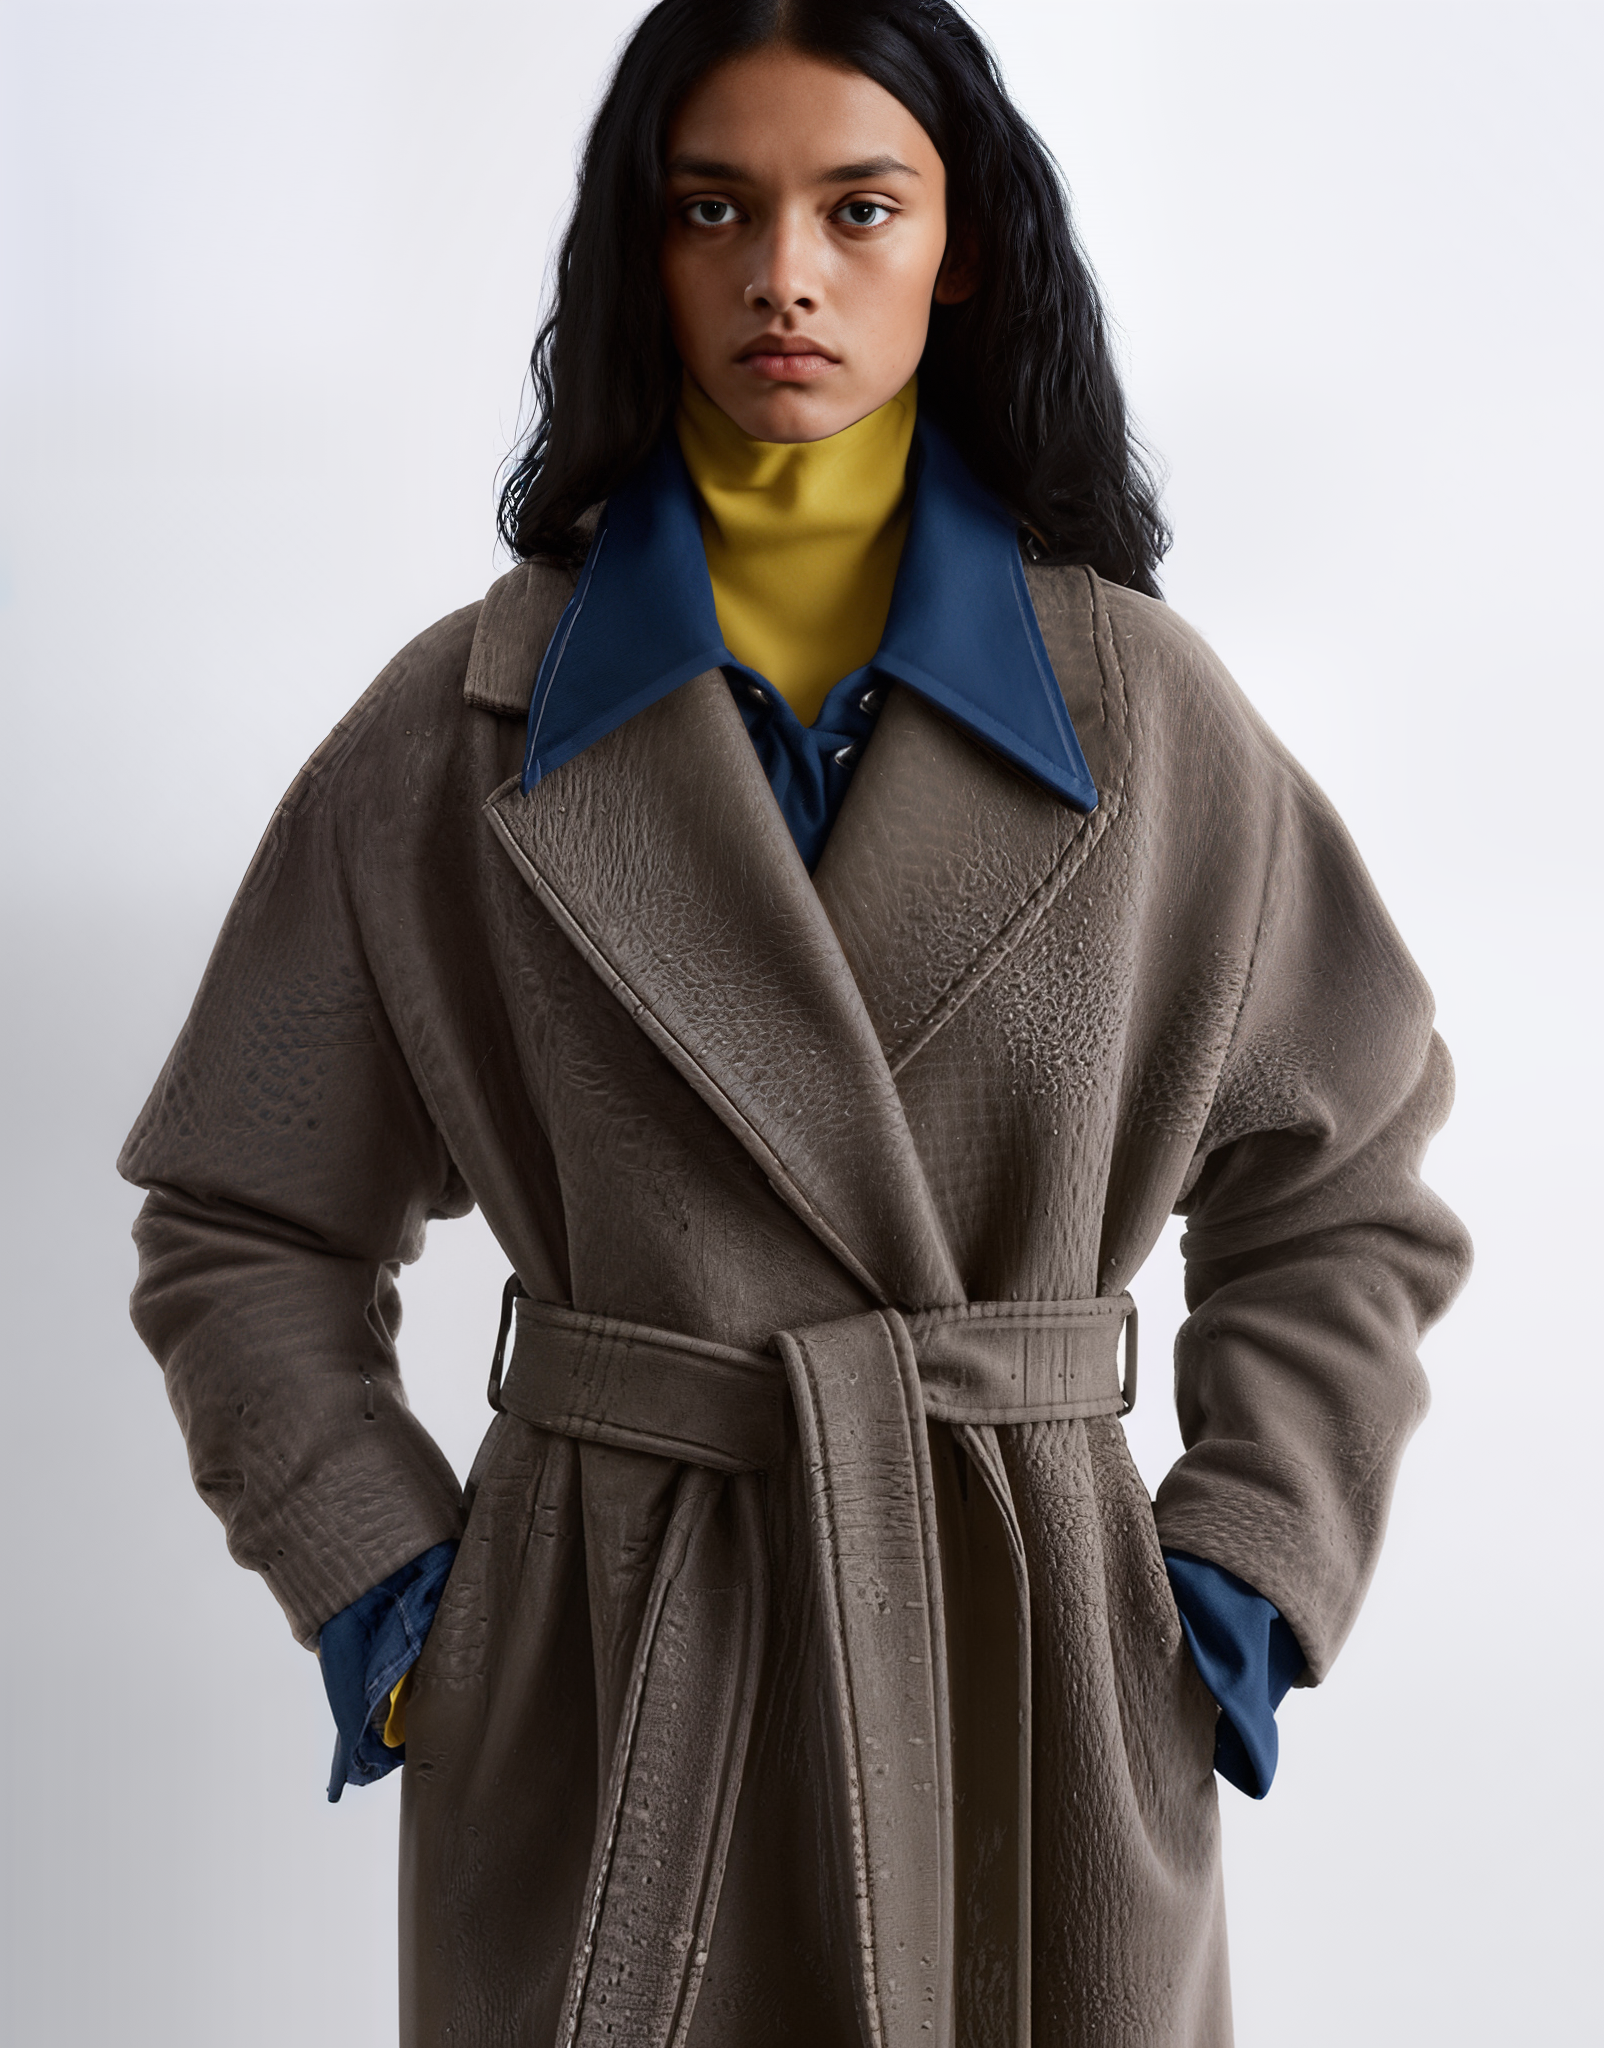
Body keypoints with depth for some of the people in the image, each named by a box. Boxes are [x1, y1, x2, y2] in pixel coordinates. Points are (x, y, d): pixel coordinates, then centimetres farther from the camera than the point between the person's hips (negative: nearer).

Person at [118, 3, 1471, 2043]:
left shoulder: (1139, 708, 1)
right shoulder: (466, 726, -1)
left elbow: (1343, 1191, 8)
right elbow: (245, 1228, 6)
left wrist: (1246, 1569, 0)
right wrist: (373, 1574, -2)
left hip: (1034, 1644, 1)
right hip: (594, 1656, 0)